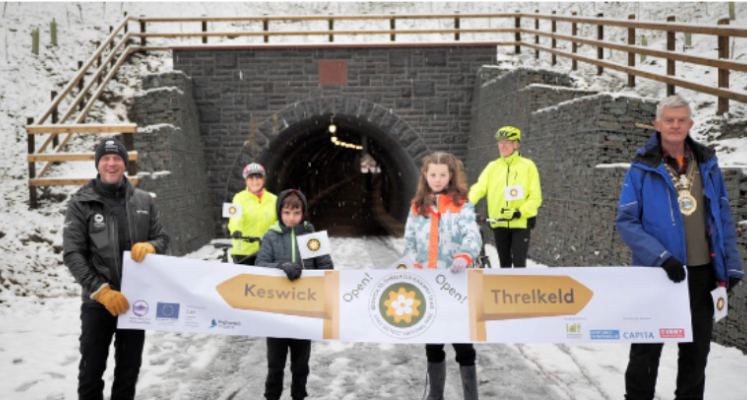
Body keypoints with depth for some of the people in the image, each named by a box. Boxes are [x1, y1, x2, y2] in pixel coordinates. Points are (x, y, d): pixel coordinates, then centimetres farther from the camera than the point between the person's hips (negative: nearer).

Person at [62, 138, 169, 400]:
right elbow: (72, 254, -9)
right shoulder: (81, 204, -4)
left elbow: (162, 238, 8)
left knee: (129, 368, 14)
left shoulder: (143, 201, 4)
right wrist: (101, 290, -19)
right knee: (92, 369, 5)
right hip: (97, 300, -2)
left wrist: (149, 247, -17)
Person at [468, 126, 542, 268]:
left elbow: (535, 197, -5)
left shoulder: (528, 166, -1)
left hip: (520, 223, -3)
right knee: (504, 263, 12)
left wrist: (521, 212, -21)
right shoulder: (492, 167, 9)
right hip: (499, 224, 3)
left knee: (519, 263, -8)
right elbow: (479, 188, -3)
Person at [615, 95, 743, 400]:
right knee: (647, 348, 6)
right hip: (657, 273, -4)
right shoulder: (643, 168, -7)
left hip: (701, 272, 4)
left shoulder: (707, 164, 6)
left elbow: (723, 217, 11)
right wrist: (661, 257, -21)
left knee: (697, 346, 14)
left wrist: (731, 263, 3)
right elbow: (626, 221, -11)